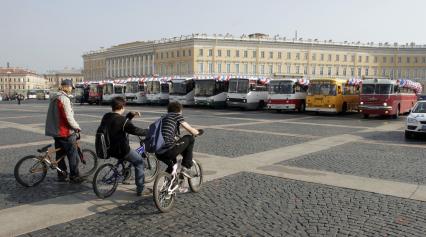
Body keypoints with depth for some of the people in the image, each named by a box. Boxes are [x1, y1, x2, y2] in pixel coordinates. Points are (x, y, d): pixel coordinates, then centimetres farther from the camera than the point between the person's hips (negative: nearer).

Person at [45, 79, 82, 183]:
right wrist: (77, 127, -9)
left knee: (60, 154, 14)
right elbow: (68, 117, -21)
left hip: (55, 131, 9)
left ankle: (61, 176, 20)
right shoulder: (64, 98, -18)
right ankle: (74, 176, 6)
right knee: (73, 155, 0)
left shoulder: (54, 98, 12)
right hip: (66, 131, -9)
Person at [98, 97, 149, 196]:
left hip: (108, 148, 8)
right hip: (120, 150, -8)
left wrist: (131, 114, 13)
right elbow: (135, 130, -20)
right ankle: (140, 189, 10)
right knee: (139, 161, 9)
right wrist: (148, 131, -5)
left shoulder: (106, 117, 5)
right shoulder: (122, 120, -20)